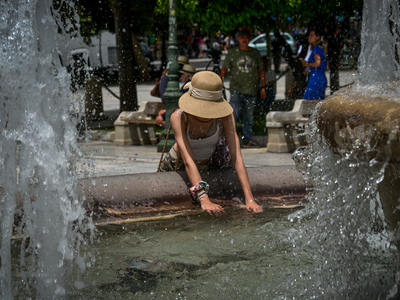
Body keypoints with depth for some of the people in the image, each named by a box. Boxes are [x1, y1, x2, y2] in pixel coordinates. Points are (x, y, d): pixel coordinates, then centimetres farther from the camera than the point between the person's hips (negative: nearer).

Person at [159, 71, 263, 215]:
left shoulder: (225, 115, -30)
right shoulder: (178, 117, -35)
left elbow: (236, 157, -33)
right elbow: (188, 161, -41)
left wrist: (249, 199, -42)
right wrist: (204, 200, -52)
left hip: (209, 165, 2)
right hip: (178, 167, -1)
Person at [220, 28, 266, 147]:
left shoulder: (255, 53, 12)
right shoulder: (232, 53, 6)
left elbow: (261, 71, 15)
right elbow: (224, 68, 3)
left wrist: (263, 86, 10)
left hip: (251, 90, 3)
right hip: (236, 89, -3)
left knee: (249, 116, 6)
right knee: (233, 113, -13)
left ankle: (247, 139, 13)